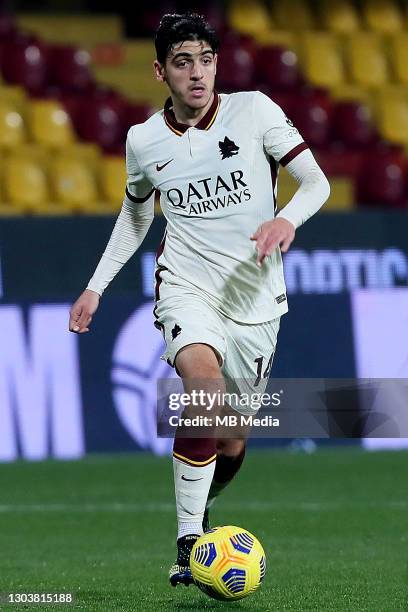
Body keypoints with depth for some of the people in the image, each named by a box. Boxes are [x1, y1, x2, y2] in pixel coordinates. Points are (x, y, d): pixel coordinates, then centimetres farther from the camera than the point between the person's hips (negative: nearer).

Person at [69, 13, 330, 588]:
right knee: (204, 378, -32)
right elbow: (135, 217, 21)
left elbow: (316, 180, -2)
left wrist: (287, 218, -23)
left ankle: (200, 511, 41)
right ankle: (189, 541, -27)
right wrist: (96, 287, 17)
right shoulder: (143, 140, 3)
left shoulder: (253, 110, -4)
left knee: (231, 442, 5)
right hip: (186, 286, -1)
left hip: (256, 297, 1)